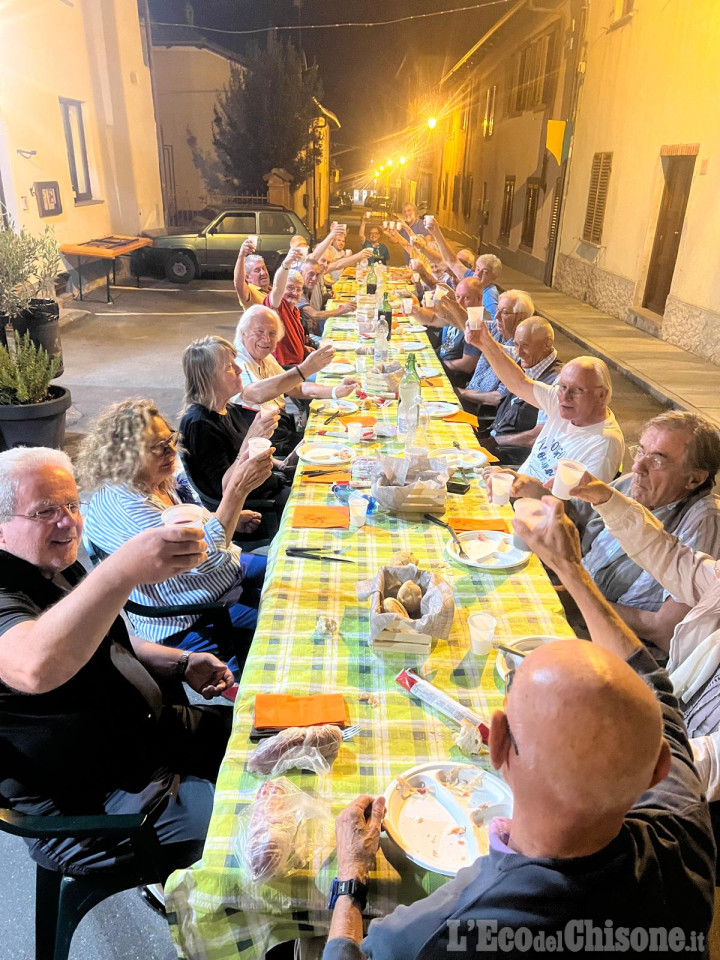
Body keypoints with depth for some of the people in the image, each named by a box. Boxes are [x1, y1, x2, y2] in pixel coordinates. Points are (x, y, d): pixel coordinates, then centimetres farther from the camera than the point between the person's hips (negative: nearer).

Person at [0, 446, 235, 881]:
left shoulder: (61, 569, 9)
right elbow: (36, 668, -46)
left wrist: (180, 664, 6)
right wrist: (123, 571, -56)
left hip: (149, 731, 10)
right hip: (87, 807, -9)